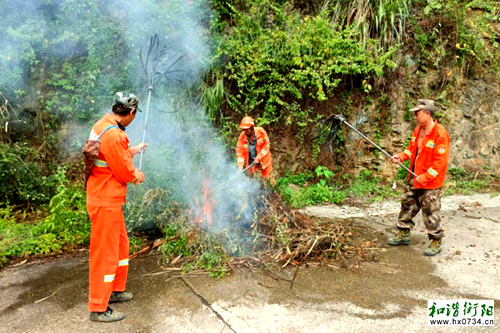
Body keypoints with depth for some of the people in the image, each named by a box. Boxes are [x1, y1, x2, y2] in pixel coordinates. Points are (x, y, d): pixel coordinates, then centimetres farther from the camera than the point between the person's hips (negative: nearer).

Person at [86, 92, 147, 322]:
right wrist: (137, 175, 1)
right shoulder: (113, 135, -26)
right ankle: (98, 308, 17)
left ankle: (115, 290, 38)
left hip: (108, 199, 10)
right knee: (104, 253, 2)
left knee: (120, 245, 22)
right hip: (106, 202, -10)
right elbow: (125, 172, -19)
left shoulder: (102, 125, 5)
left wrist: (133, 150, 30)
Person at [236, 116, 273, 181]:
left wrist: (258, 157, -20)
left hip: (263, 160, -1)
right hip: (251, 163, 1)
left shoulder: (260, 131, -20)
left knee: (267, 178, 11)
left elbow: (266, 145, -15)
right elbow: (240, 151, -13)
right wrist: (240, 166, -23)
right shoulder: (242, 136, -16)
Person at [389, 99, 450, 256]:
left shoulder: (440, 134, -20)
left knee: (430, 212, 1)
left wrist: (425, 177, -23)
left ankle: (436, 242, 19)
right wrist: (401, 156, -2)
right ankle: (403, 234, 32)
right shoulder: (418, 130, 6)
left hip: (430, 183, -8)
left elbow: (440, 160, -22)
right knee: (407, 204, 17)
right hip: (414, 179, 9)